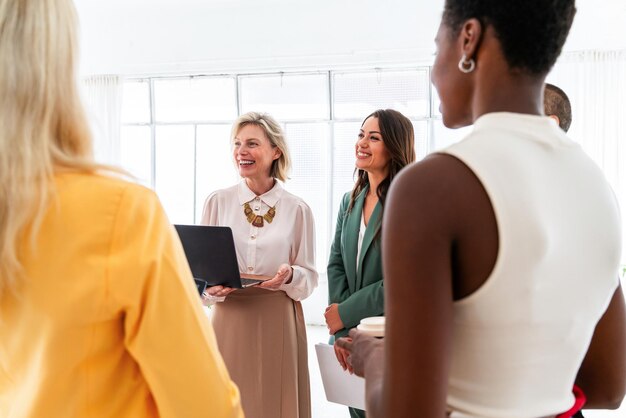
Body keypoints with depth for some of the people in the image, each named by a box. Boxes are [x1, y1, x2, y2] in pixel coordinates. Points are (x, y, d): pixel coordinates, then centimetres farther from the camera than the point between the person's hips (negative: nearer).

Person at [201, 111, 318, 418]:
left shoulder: (298, 209, 0)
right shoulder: (217, 202, 2)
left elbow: (309, 278, 3)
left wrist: (290, 276, -17)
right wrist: (212, 285, -14)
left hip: (279, 323, 0)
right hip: (230, 320, 1)